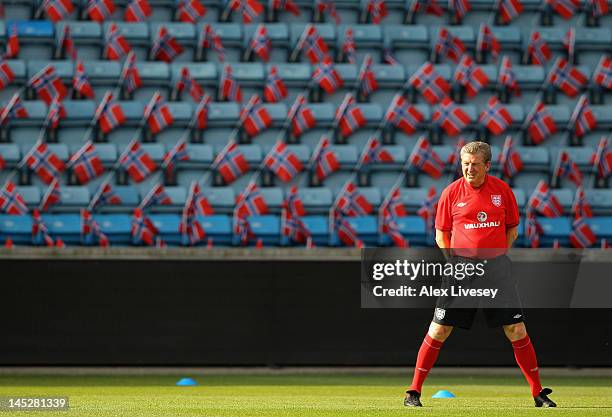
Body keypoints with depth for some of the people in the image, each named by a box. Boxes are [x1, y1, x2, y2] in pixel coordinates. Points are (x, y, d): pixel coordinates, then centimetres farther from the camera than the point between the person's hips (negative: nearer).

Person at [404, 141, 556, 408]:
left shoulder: (502, 190, 3)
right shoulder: (451, 193, 0)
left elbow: (512, 229, 14)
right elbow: (441, 235, 8)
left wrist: (497, 254, 2)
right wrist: (456, 261, -5)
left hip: (496, 267, 1)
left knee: (516, 330, -1)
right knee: (439, 329, -4)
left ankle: (538, 393, 8)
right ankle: (414, 391, 5)